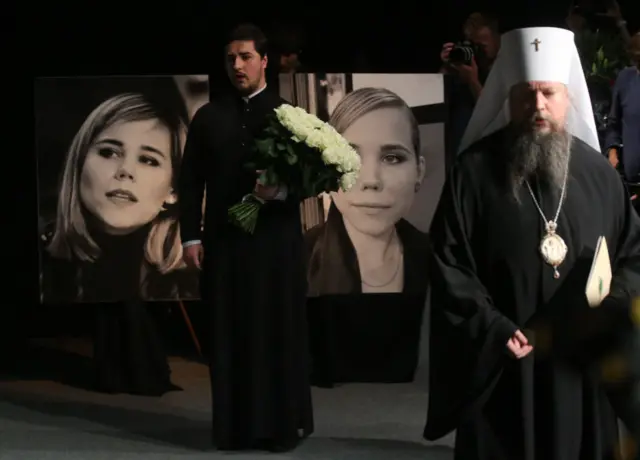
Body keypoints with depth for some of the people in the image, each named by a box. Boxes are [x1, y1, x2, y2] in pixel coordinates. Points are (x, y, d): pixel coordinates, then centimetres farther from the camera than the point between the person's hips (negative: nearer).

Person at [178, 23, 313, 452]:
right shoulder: (209, 116, 10)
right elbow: (191, 180, 8)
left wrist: (283, 190, -19)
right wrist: (191, 235, -1)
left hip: (275, 241, -2)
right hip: (223, 240, 2)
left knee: (279, 332, 3)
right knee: (230, 333, 4)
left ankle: (284, 423, 11)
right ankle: (235, 425, 10)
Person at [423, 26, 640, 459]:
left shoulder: (598, 172, 5)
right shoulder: (475, 171, -4)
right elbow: (448, 265, -6)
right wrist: (491, 331, -16)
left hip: (581, 366, 3)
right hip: (499, 366, -3)